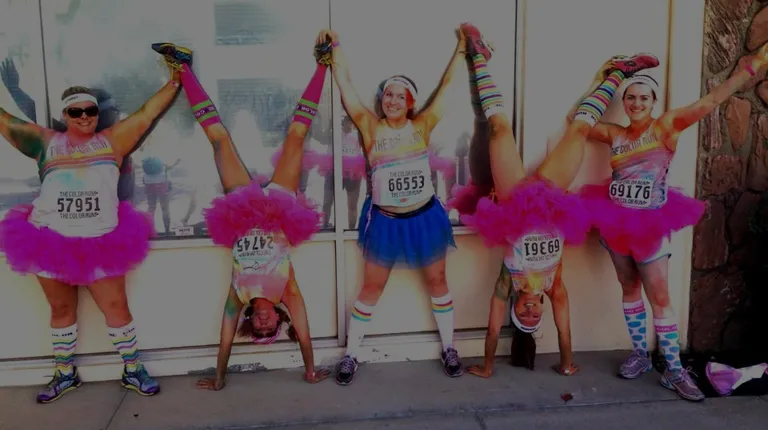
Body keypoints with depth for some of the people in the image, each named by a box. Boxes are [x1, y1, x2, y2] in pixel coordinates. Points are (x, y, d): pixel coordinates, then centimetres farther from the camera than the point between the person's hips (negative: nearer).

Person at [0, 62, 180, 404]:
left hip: (100, 244, -1)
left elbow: (146, 113, 4)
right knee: (61, 309, 14)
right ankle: (65, 374, 29)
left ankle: (132, 370, 17)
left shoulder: (112, 140, 4)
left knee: (116, 306, 2)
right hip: (50, 242, 1)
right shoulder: (45, 142, 6)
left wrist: (173, 81, 4)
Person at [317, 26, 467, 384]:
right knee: (371, 288, 8)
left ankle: (448, 349, 30)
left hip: (424, 218, 1)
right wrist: (336, 46, -5)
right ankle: (350, 355, 19)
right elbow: (345, 84, -7)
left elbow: (446, 84, -2)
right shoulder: (371, 128, -7)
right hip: (384, 221, -1)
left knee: (437, 281, 13)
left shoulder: (422, 126, -4)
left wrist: (461, 47, -1)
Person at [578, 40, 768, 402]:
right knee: (629, 288, 13)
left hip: (650, 223, -4)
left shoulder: (666, 126, -6)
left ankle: (674, 370, 7)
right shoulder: (614, 134, 5)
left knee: (660, 297, -2)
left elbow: (711, 100, -13)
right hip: (616, 221, 4)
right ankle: (640, 355, 27)